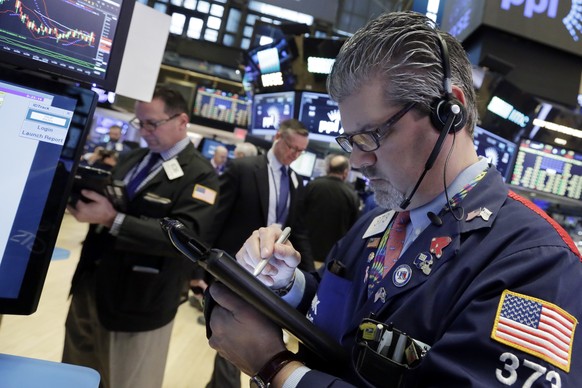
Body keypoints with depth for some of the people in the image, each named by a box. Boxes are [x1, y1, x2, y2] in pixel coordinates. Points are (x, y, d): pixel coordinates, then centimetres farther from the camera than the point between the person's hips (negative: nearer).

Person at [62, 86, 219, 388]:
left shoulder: (199, 176, -13)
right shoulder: (131, 159, 10)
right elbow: (106, 203, 15)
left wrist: (113, 220, -29)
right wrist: (83, 197, -8)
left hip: (139, 303, -7)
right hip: (91, 288, 7)